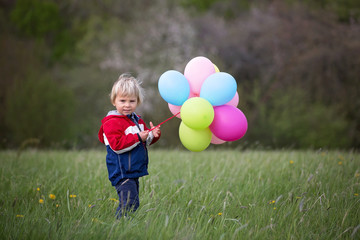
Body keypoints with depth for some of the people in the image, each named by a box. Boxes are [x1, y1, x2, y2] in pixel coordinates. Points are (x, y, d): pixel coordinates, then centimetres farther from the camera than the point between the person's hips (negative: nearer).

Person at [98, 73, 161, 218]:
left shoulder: (137, 120, 15)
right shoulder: (112, 123, -13)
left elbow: (145, 140, 23)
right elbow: (117, 145, -23)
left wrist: (153, 135, 1)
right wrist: (138, 138, -25)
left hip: (134, 171, 9)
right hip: (122, 172, -9)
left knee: (133, 204, 14)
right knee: (129, 204, -16)